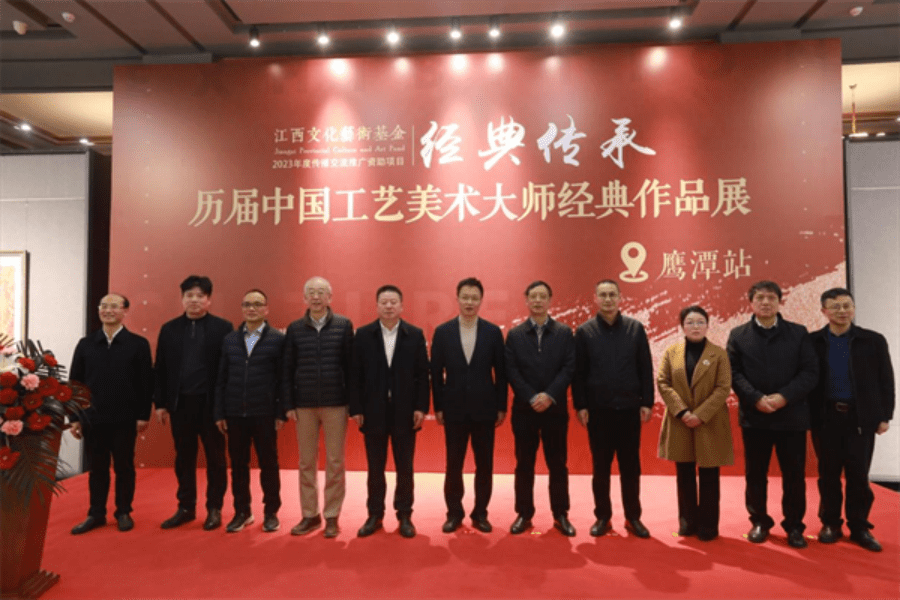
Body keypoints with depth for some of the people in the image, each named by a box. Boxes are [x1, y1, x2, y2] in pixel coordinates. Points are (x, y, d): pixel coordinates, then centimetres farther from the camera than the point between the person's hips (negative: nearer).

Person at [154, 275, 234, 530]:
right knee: (184, 458, 12)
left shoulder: (222, 328, -3)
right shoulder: (169, 329, 7)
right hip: (180, 403, 3)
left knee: (215, 458, 7)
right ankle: (186, 508, 25)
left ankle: (214, 509, 19)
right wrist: (161, 403, 3)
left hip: (211, 403, -3)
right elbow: (161, 369, 7)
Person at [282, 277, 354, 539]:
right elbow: (288, 369, 5)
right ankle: (310, 515, 22)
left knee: (334, 462, 4)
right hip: (304, 405, 2)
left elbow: (350, 365, -1)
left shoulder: (344, 325, -1)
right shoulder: (295, 328, 4)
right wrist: (289, 404, 1)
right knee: (306, 462, 9)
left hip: (335, 404, -2)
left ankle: (331, 516, 17)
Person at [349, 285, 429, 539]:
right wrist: (356, 409, -4)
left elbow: (422, 374, 0)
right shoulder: (363, 335, 2)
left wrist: (421, 407, -6)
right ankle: (375, 515, 24)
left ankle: (404, 516, 22)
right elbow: (356, 375, 1)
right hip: (373, 411, 1)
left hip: (405, 412, 0)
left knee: (404, 467, 8)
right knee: (375, 467, 10)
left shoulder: (415, 335, 1)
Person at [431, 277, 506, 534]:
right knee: (453, 464, 8)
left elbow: (501, 373, 2)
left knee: (484, 464, 8)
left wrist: (502, 407, 0)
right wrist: (438, 407, -1)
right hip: (454, 409, 0)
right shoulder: (442, 332, 0)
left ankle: (480, 513, 23)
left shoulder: (493, 332, 0)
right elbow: (436, 373, 2)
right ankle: (454, 513, 23)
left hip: (485, 408, 0)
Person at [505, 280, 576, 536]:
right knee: (524, 464, 6)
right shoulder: (514, 334, 5)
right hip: (524, 408, 0)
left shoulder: (564, 333, 5)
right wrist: (531, 398, -13)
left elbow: (569, 368, -4)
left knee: (558, 464, 6)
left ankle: (561, 515, 18)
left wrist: (550, 396, -16)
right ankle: (524, 514, 17)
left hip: (556, 408, 0)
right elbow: (511, 371, -2)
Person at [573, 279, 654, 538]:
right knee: (601, 467, 9)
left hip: (629, 409, 1)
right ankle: (602, 517, 21)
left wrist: (647, 402, -2)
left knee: (630, 466, 9)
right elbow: (578, 373, -1)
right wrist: (580, 406, -6)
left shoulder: (636, 328, 2)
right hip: (598, 410, -1)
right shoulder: (584, 331, -1)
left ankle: (633, 517, 22)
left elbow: (646, 369, 2)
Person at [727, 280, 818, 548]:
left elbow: (810, 371, -2)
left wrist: (784, 396, -15)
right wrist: (756, 398, -16)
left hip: (791, 415, 0)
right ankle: (759, 522, 24)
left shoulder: (799, 333, 5)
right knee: (755, 474, 9)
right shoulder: (738, 335, 4)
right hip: (754, 416, 0)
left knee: (794, 474, 6)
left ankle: (794, 526, 21)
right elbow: (734, 373, -2)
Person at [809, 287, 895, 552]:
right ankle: (830, 524, 21)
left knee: (858, 475, 6)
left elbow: (885, 381, 5)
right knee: (828, 474, 8)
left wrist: (885, 416, 1)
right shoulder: (812, 342, 0)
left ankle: (859, 527, 19)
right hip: (826, 418, 0)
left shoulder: (873, 340, 3)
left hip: (861, 418, 0)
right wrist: (808, 415, -3)